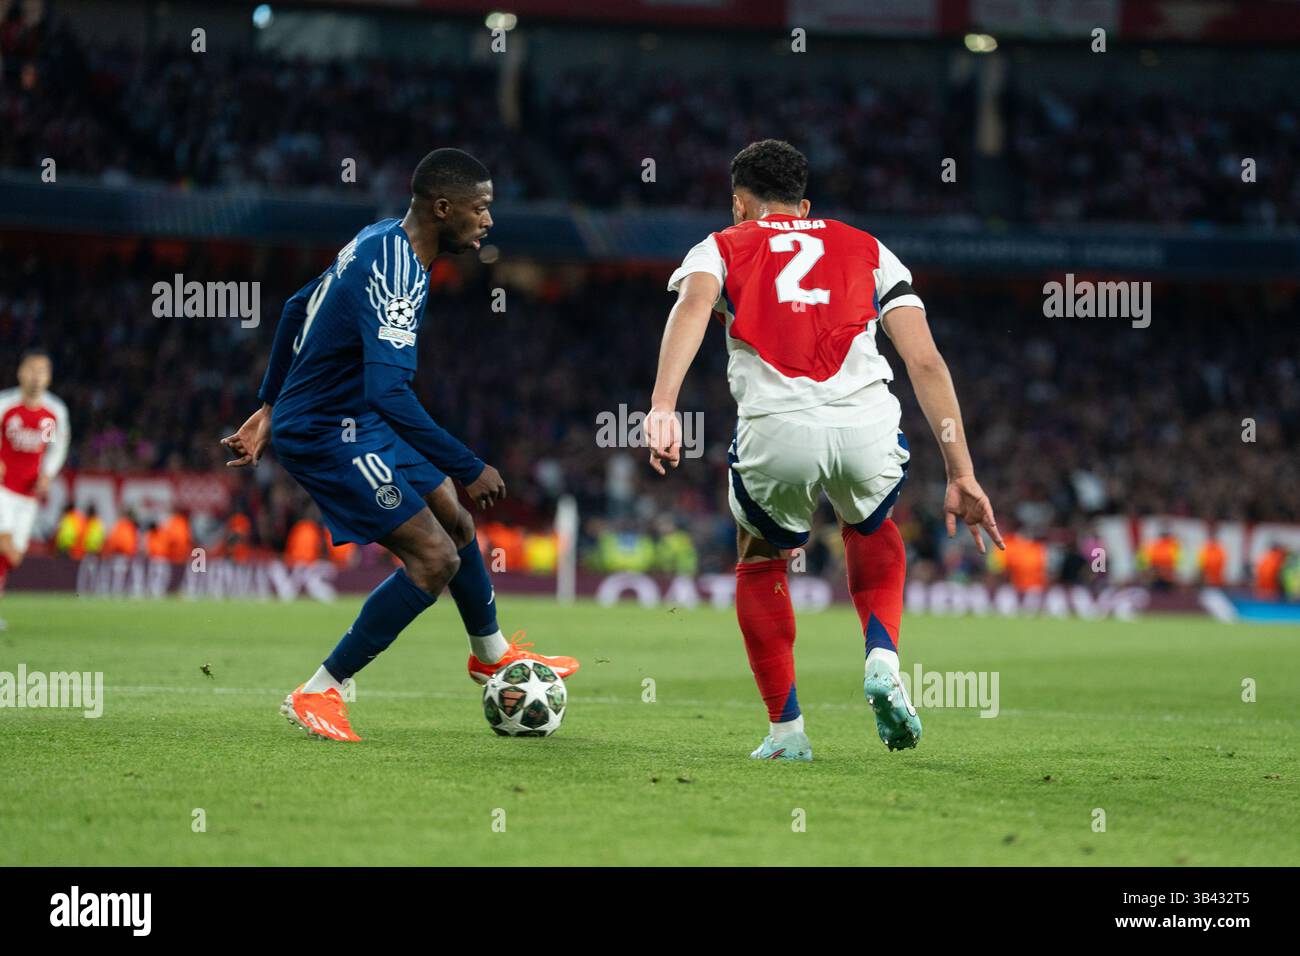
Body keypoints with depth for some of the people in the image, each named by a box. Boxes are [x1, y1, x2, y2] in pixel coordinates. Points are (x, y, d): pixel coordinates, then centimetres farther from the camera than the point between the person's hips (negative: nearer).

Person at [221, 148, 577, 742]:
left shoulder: (379, 240, 5)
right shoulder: (398, 277, -27)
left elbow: (298, 308, 17)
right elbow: (391, 394, -37)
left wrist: (270, 407, 25)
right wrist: (468, 470, -31)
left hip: (358, 420, 10)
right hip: (329, 436, -10)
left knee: (453, 519, 21)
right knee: (435, 559, -14)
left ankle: (491, 654, 45)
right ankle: (318, 693, -7)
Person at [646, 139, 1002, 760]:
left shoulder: (720, 248, 22)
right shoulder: (867, 250, 28)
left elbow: (693, 305, -4)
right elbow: (926, 363, 16)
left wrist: (663, 406, -18)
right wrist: (961, 475, 15)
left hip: (776, 430, -2)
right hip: (867, 427, 2)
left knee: (760, 563, 29)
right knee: (871, 533, 36)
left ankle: (786, 729, 24)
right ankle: (882, 661, 14)